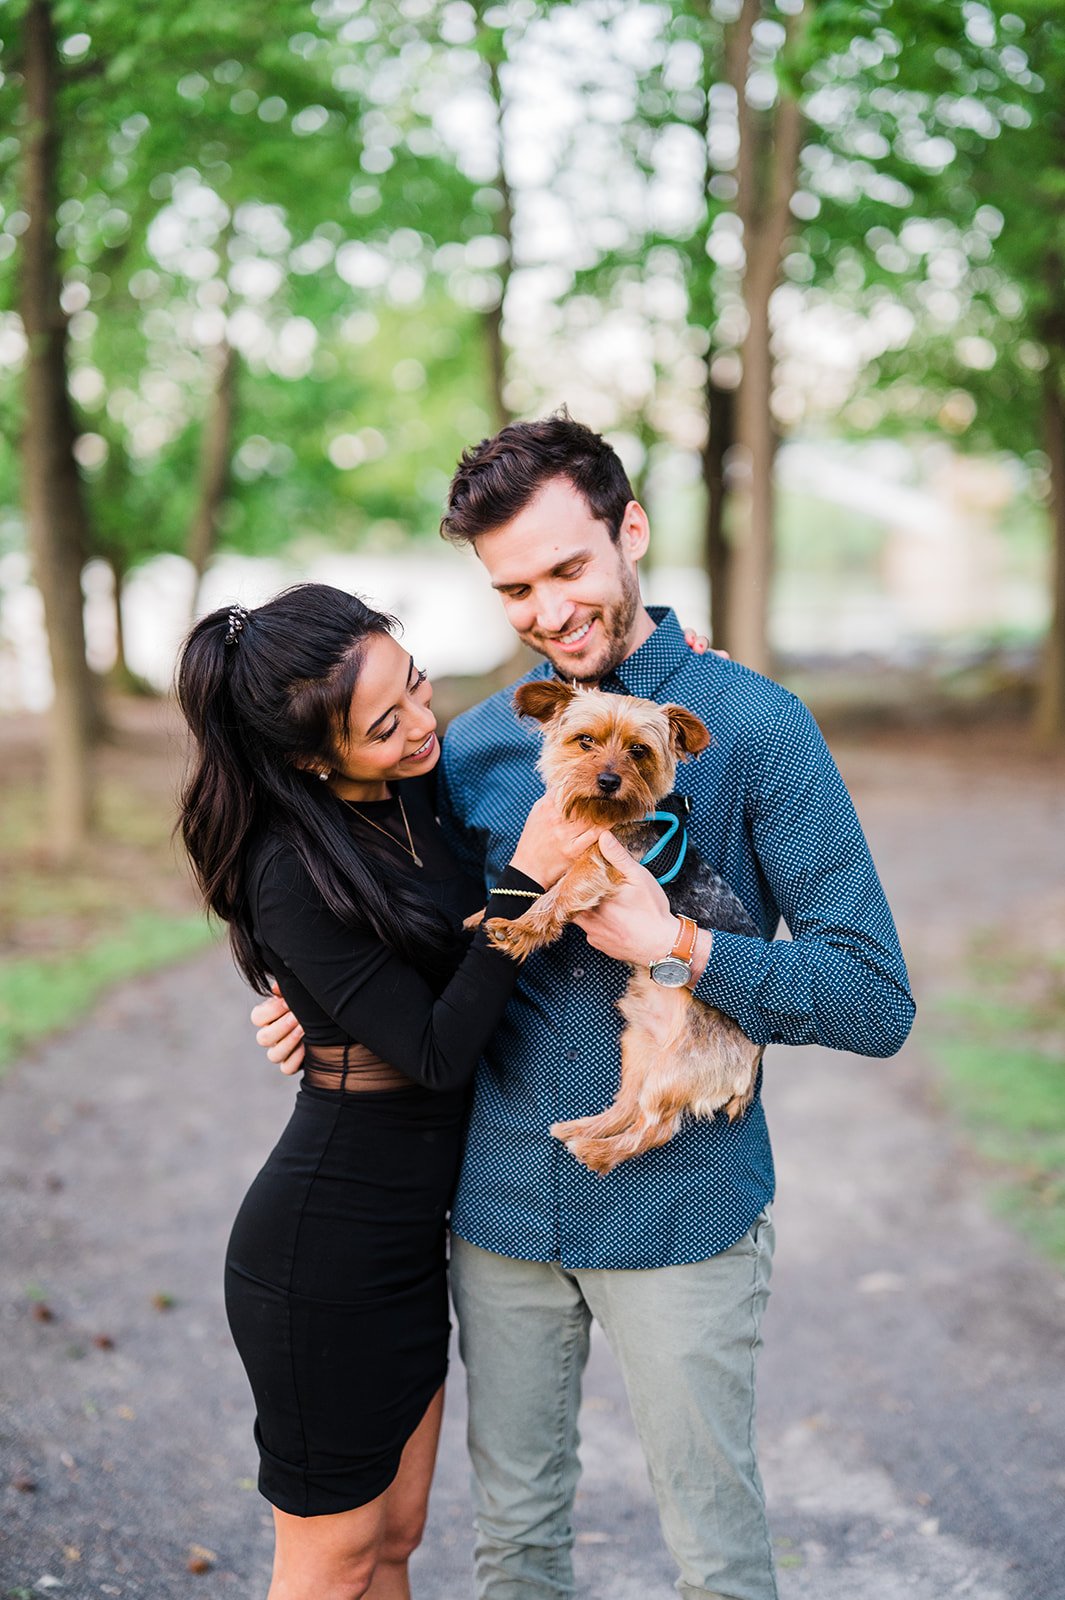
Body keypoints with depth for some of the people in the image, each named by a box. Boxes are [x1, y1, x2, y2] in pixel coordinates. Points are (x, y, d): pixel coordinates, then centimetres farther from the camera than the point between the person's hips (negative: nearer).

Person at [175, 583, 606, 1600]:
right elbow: (438, 1050, -22)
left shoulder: (409, 790, 0)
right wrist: (524, 880, -27)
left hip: (406, 1235, 8)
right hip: (326, 1246, -8)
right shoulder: (292, 872, -23)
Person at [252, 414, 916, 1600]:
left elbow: (876, 1001, -13)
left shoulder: (753, 727, -11)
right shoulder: (471, 748, 3)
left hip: (682, 1206, -4)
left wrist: (676, 945, -22)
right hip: (502, 1206, 4)